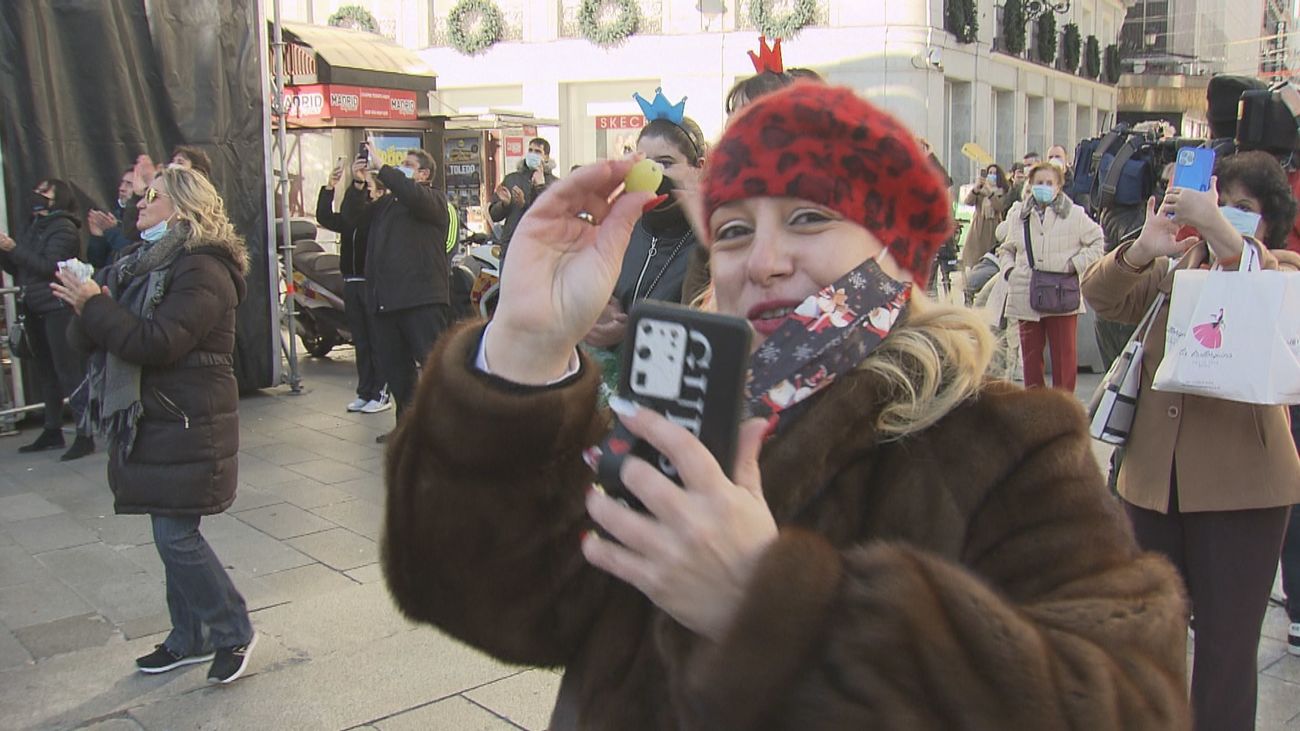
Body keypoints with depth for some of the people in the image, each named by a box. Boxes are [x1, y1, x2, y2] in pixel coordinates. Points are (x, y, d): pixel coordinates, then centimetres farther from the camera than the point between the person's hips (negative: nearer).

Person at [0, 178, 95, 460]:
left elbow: (49, 266, -18)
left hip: (59, 309, -8)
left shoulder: (63, 228, -7)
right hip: (37, 310, 9)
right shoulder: (34, 228, 18)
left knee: (70, 372, -10)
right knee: (44, 371, 12)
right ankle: (52, 431, 20)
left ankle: (85, 435, -9)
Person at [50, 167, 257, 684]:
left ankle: (233, 632, 10)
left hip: (188, 426, -9)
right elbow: (86, 337, 10)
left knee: (175, 534, -6)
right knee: (174, 533, 14)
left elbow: (159, 342, -26)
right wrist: (86, 306, -13)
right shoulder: (142, 263, 13)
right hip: (149, 420, 9)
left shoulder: (202, 271, -15)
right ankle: (190, 638, 26)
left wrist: (94, 307, -18)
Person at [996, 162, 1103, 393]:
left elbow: (1097, 244, 5)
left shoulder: (1075, 215, 0)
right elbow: (1005, 248, 21)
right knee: (1030, 352, 8)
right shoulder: (1017, 215, 9)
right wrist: (1008, 270, 5)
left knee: (1064, 352, 0)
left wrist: (1076, 264, -5)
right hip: (1026, 296, 3)